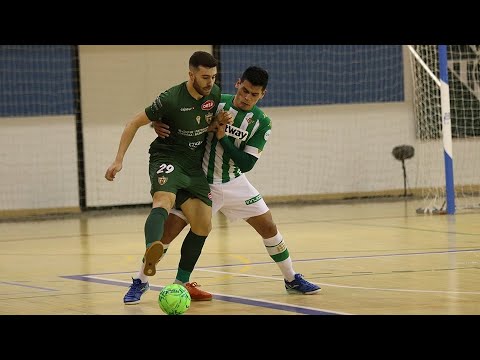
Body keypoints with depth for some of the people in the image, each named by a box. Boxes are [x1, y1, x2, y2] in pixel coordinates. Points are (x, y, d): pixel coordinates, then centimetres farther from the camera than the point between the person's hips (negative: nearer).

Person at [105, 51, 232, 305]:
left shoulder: (214, 94, 0)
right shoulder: (171, 99, -17)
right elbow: (135, 123, -8)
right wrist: (119, 160, -13)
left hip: (194, 166, 7)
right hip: (167, 159, -7)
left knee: (203, 225, -1)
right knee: (164, 200, -36)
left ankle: (181, 283, 15)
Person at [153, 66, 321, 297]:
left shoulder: (262, 123, -7)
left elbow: (246, 164, -13)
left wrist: (223, 137, -23)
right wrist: (158, 124, -24)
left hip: (235, 184, 3)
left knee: (269, 228, 4)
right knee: (168, 231, -14)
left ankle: (292, 279, 24)